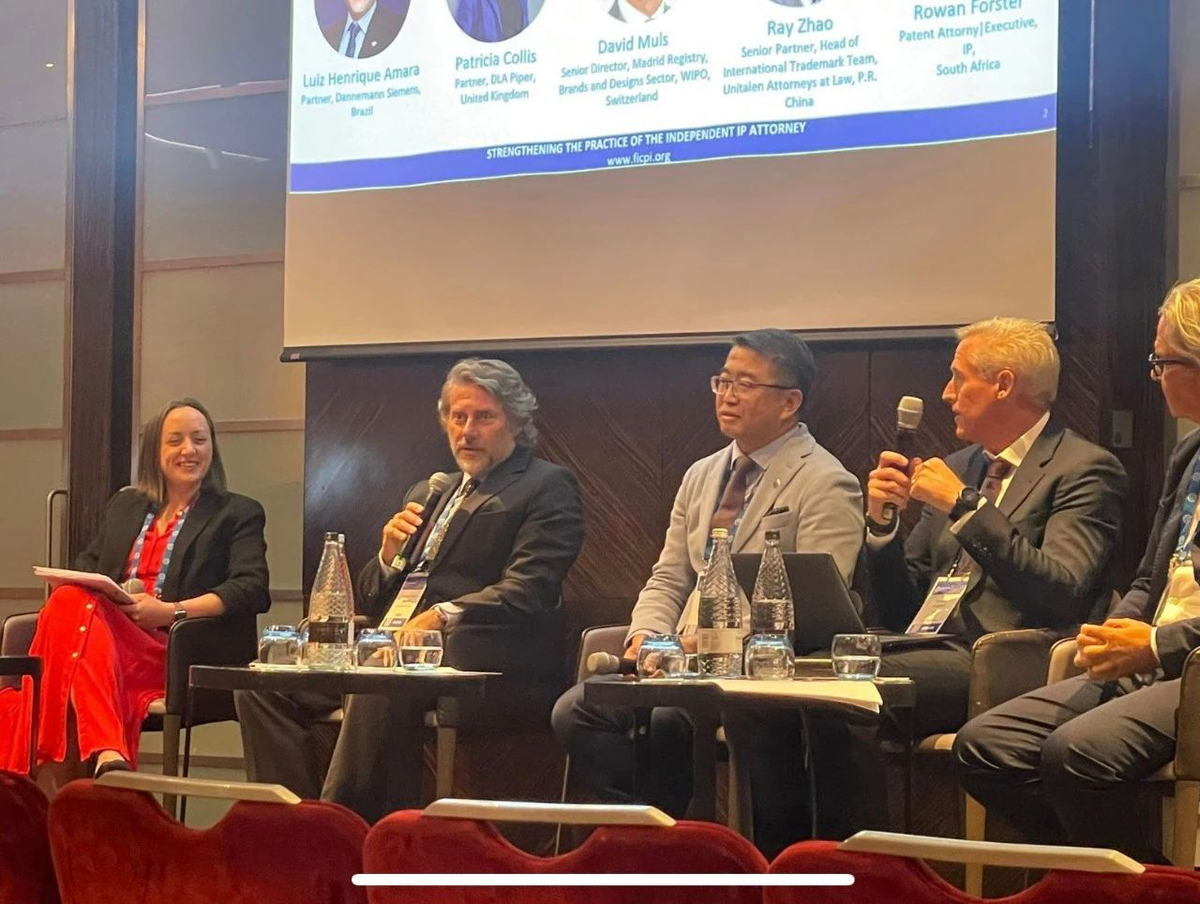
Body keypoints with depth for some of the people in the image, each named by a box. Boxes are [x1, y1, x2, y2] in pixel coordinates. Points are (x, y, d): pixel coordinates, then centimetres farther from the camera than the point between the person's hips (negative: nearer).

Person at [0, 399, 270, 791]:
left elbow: (253, 590, -1)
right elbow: (86, 564, 27)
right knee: (71, 601, -33)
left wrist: (172, 611, -15)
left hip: (171, 654, -4)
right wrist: (81, 591, -1)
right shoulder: (125, 505, 31)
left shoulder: (239, 514, 14)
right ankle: (108, 755, -51)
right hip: (100, 630, 4)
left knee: (74, 609, -34)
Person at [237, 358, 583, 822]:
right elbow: (368, 600, 26)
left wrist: (441, 618, -21)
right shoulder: (426, 493, 28)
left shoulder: (547, 487, 5)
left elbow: (527, 592, -10)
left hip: (472, 654, -8)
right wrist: (389, 554, 4)